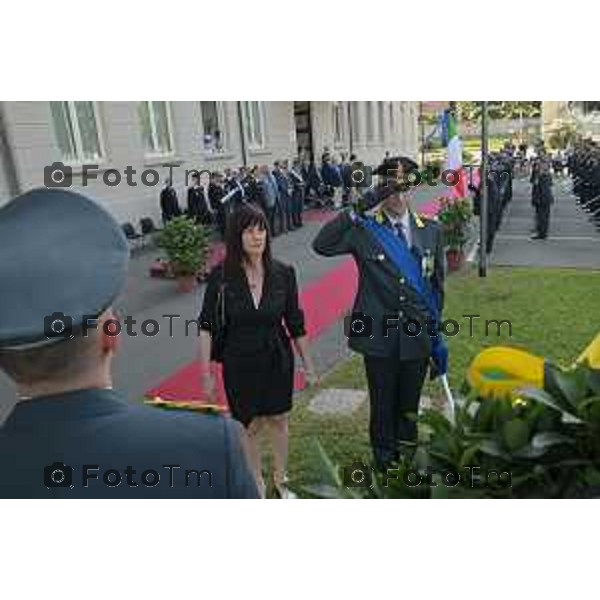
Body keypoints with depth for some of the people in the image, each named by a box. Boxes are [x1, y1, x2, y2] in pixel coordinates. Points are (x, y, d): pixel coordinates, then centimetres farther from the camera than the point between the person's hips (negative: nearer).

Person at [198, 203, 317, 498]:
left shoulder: (283, 273, -10)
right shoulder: (221, 276, -15)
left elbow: (295, 323, -1)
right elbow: (207, 326, -8)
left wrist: (308, 364, 5)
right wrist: (206, 371, -11)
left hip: (277, 360, 2)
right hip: (239, 363, -1)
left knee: (278, 419, 17)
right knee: (249, 426, 13)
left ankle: (280, 479, 41)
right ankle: (257, 485, 36)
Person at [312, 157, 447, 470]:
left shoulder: (430, 230, 3)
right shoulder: (364, 229, -7)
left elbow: (437, 283, 10)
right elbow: (321, 245, -22)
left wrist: (434, 327, 12)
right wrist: (355, 211, -25)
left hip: (417, 336, 3)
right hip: (379, 337, -2)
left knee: (409, 407, 18)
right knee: (383, 407, 15)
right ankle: (385, 464, 37)